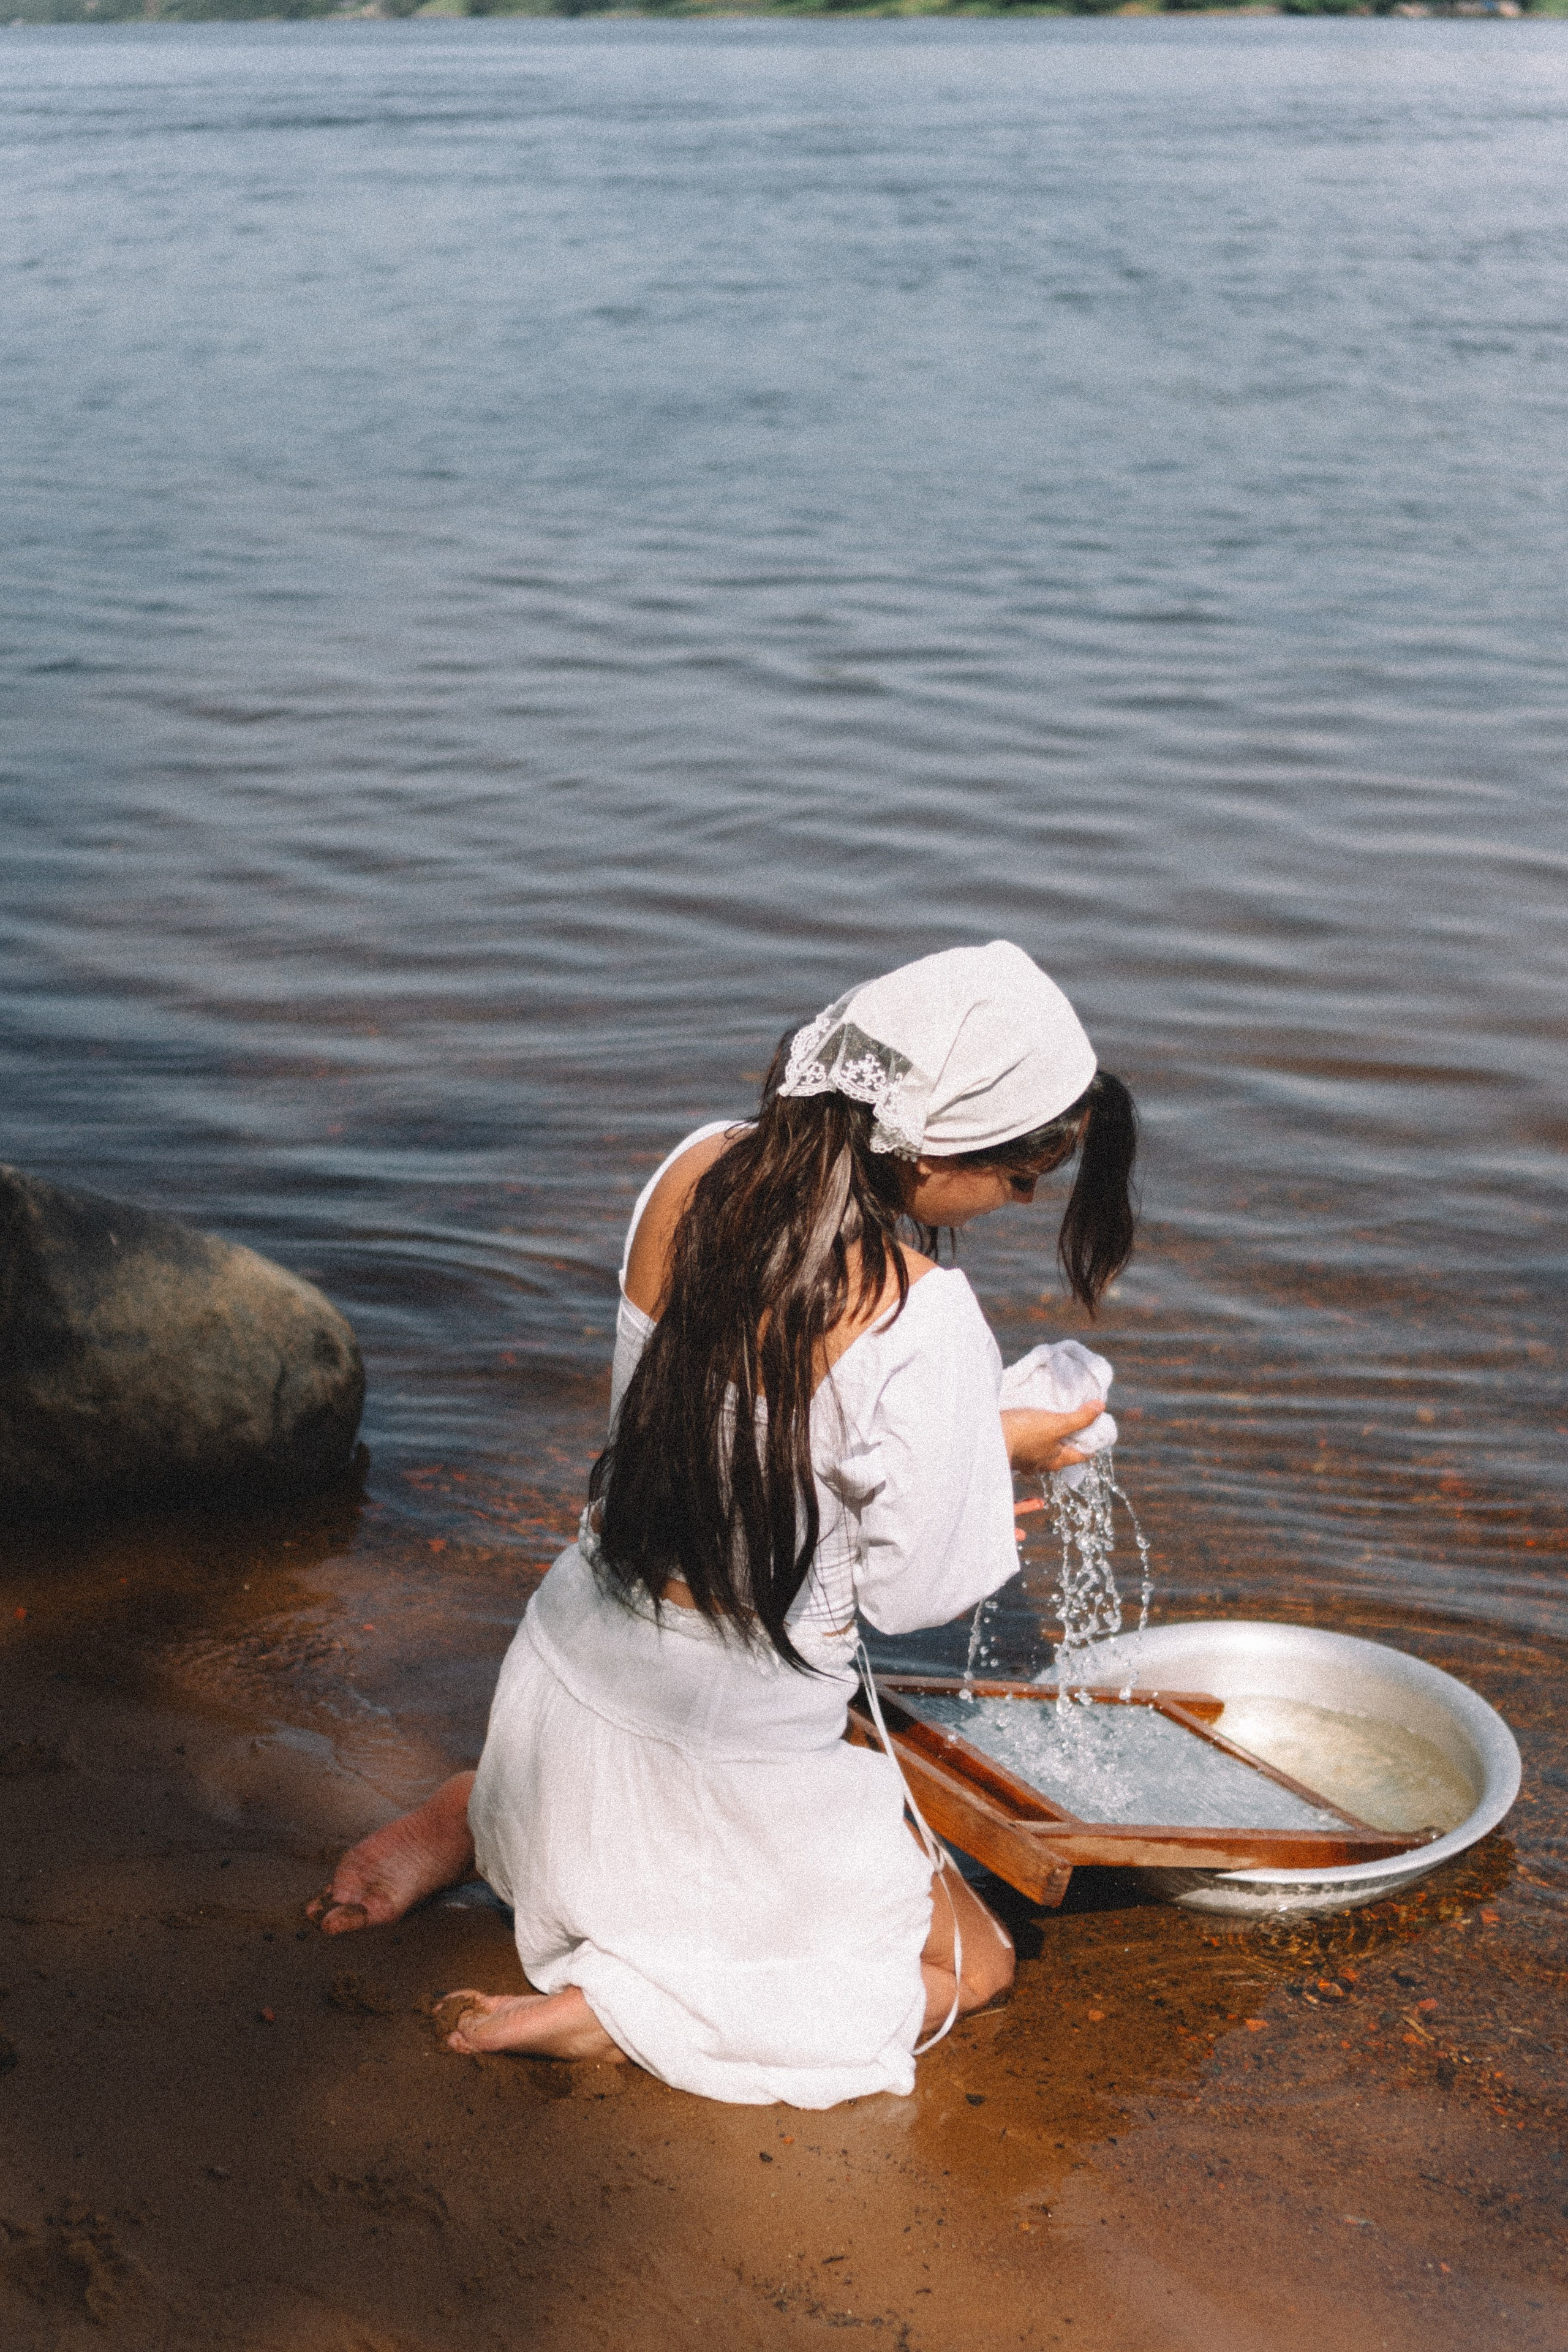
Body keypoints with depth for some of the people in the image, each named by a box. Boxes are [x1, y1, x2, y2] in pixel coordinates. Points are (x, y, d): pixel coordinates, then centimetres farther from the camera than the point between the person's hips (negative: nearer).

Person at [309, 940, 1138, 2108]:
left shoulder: (697, 1170, -9)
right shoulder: (921, 1320, -29)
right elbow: (913, 1593, -16)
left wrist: (967, 1441, 11)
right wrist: (998, 1452, 5)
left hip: (575, 1661, 8)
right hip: (734, 1745, -7)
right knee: (970, 1965, 18)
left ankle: (464, 1824, 17)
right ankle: (617, 2009, -2)